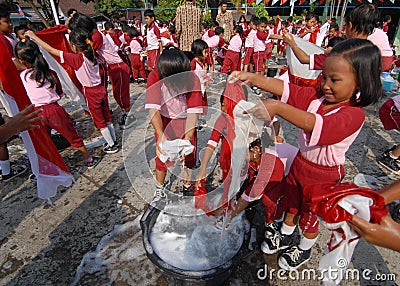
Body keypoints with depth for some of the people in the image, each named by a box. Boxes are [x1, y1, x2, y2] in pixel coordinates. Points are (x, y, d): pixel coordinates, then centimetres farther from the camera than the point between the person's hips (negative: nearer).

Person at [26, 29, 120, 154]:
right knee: (107, 119, 16)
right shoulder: (92, 55, 0)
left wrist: (34, 37, -2)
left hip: (91, 93, -7)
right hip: (101, 89, 7)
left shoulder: (77, 58, -18)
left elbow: (52, 50, -14)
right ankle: (114, 141, 28)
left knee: (100, 122, 7)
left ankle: (112, 145, 17)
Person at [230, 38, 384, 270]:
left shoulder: (354, 114, -27)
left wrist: (278, 108, -55)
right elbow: (286, 88, -16)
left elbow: (315, 124, -45)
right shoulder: (317, 97, -8)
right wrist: (252, 78, -28)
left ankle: (305, 249, 49)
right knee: (291, 202, 25)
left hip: (323, 175, -5)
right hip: (300, 162, 6)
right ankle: (284, 236, 53)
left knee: (310, 213, 18)